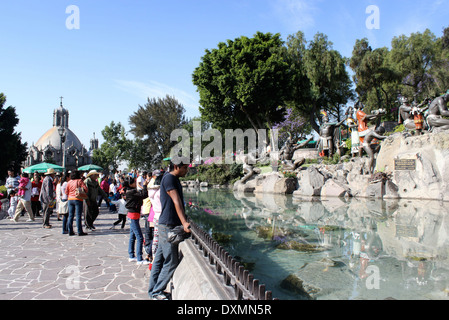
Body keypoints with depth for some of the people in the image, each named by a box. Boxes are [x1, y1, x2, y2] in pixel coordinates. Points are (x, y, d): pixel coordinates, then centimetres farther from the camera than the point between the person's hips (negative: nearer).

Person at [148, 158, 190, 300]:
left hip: (169, 225, 10)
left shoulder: (175, 179, 16)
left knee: (160, 259, 16)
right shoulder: (169, 178, -14)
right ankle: (156, 292, 11)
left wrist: (185, 221, 15)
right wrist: (184, 222, -28)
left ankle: (153, 290, 27)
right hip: (168, 226, -10)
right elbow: (176, 201, -22)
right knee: (171, 262, -3)